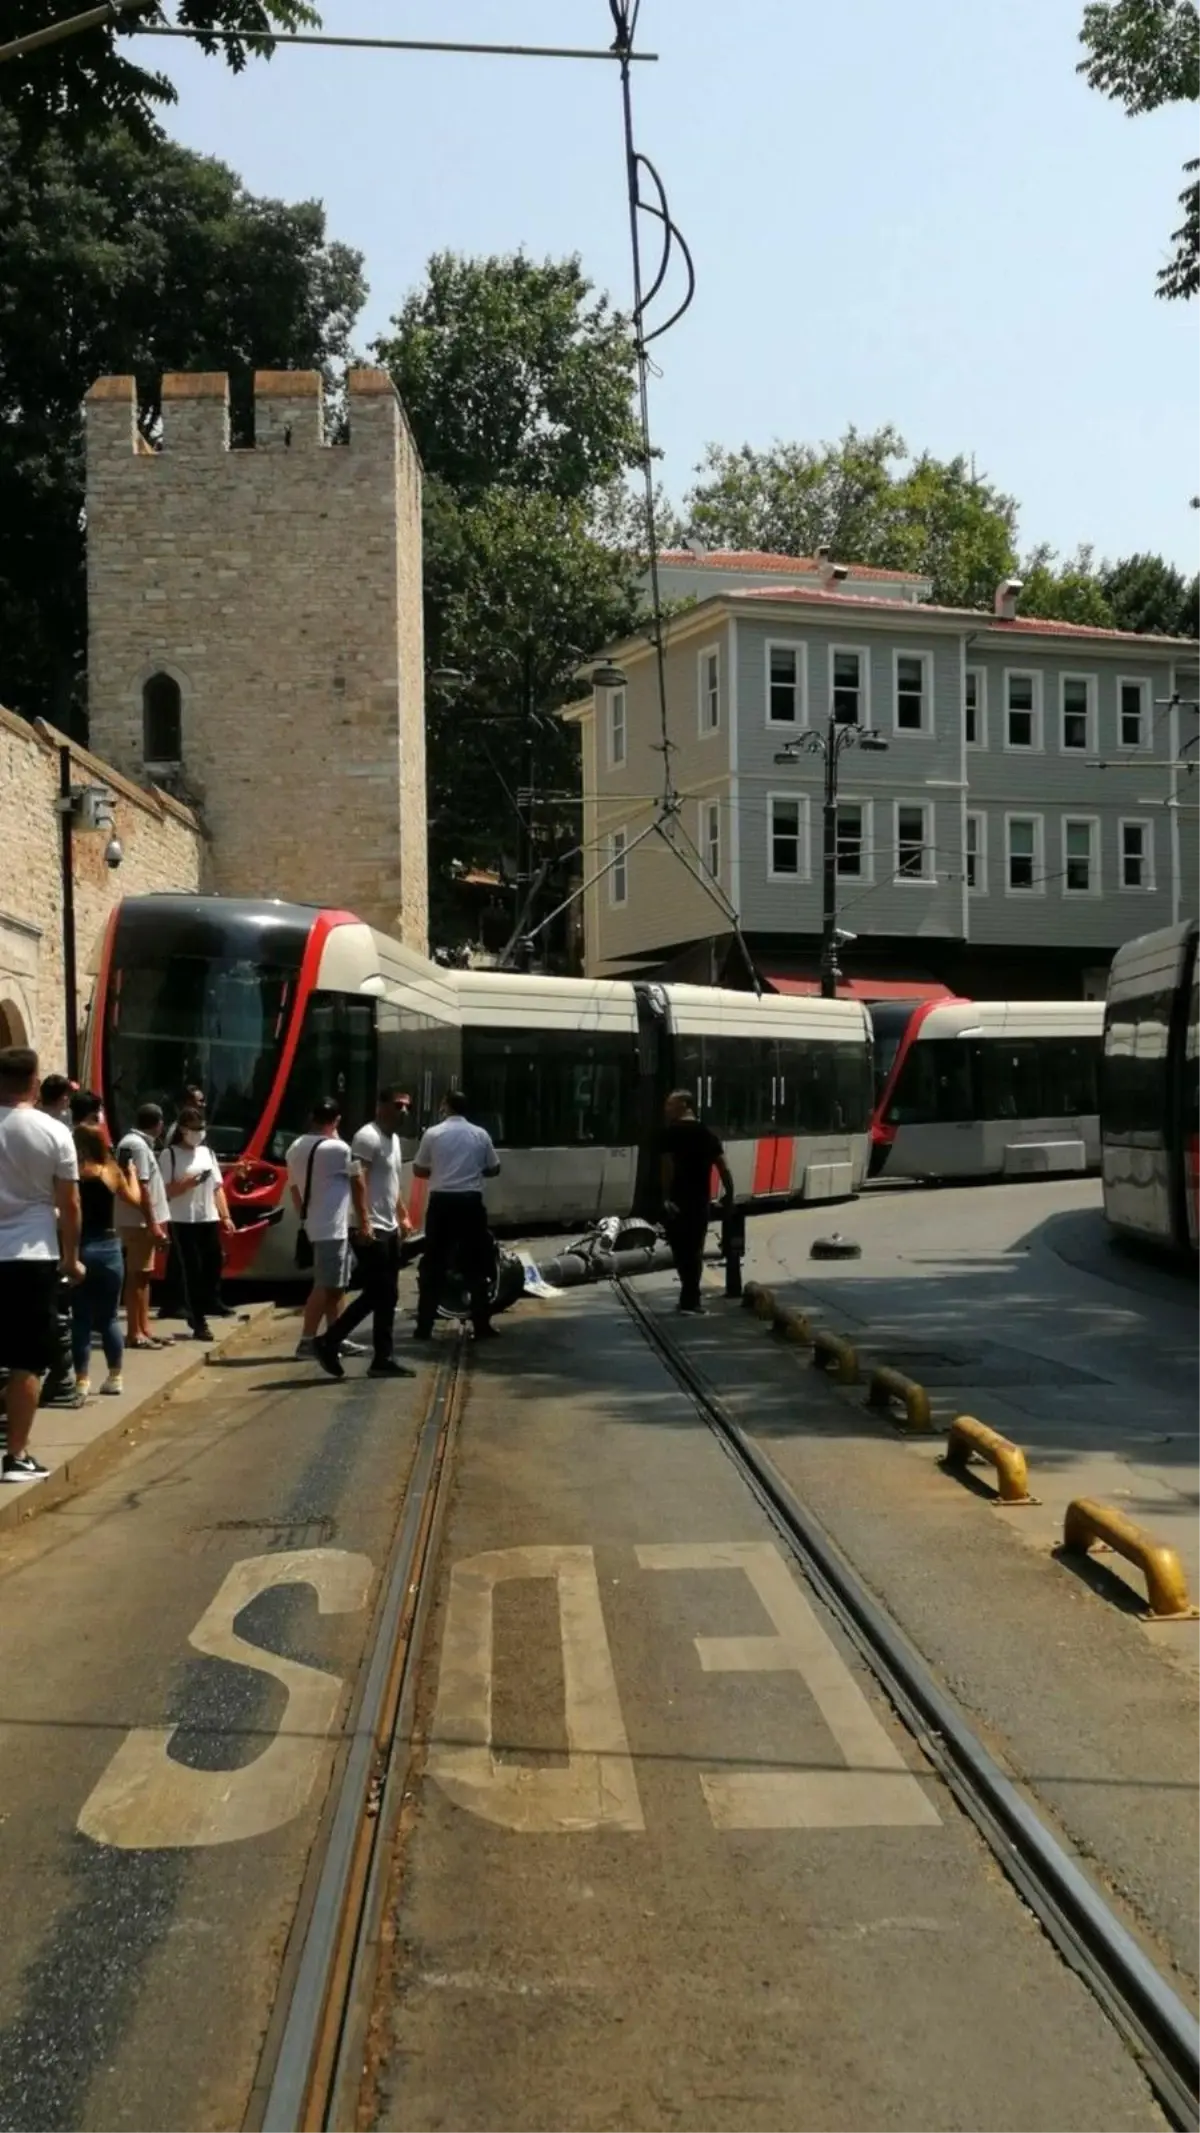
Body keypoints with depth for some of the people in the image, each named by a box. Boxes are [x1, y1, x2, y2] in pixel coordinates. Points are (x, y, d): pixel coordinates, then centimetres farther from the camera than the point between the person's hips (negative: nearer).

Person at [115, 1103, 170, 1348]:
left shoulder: (131, 1142, 15)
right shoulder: (138, 1146, -16)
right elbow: (140, 1188, -21)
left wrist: (155, 1221, 20)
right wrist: (152, 1223, -21)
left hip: (139, 1221, 10)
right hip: (139, 1222, -10)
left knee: (142, 1275, 13)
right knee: (137, 1276, -6)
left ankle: (144, 1330, 18)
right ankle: (135, 1333, -3)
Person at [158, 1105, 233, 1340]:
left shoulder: (208, 1152, 14)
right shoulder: (169, 1155, -3)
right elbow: (164, 1191, -9)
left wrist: (226, 1216, 9)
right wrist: (187, 1183, -22)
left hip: (210, 1219, 5)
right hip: (184, 1221, -5)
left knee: (213, 1267, 4)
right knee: (192, 1270, -5)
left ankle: (197, 1313, 20)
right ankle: (199, 1321, 1)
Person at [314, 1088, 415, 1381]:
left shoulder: (393, 1139, 17)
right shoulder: (368, 1137, -13)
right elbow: (357, 1180, -22)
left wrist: (403, 1215, 23)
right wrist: (364, 1222, -28)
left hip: (389, 1229, 10)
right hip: (371, 1230, -10)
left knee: (385, 1296, 8)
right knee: (377, 1295, -8)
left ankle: (382, 1360, 10)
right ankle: (329, 1342, 1)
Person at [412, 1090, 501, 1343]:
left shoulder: (433, 1133, -1)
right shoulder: (480, 1134, 3)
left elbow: (418, 1170, 6)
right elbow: (494, 1169, 11)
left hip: (441, 1202, -1)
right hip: (470, 1202, 1)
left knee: (433, 1265, 5)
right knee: (476, 1265, 8)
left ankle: (424, 1327, 5)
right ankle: (482, 1326, 7)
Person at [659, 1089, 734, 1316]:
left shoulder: (670, 1132, -4)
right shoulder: (707, 1133, 10)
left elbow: (668, 1166, -15)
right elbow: (723, 1167, 6)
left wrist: (666, 1197, -17)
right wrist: (729, 1194, 15)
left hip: (677, 1200, -4)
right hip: (701, 1200, 4)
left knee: (681, 1250, 3)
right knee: (694, 1250, 13)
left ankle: (690, 1298, 1)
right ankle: (691, 1299, 13)